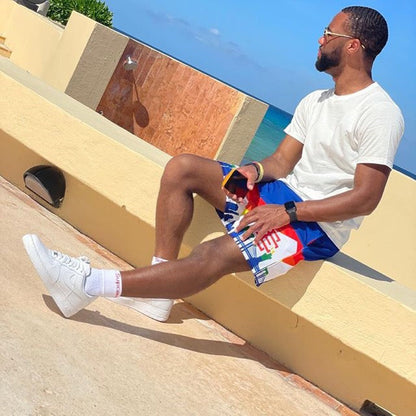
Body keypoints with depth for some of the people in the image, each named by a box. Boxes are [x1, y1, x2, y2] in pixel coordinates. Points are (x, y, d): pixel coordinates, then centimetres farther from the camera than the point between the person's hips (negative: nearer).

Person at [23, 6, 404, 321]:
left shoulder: (381, 114, -13)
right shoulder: (315, 102, 14)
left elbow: (365, 198, -20)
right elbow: (283, 161, 12)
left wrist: (288, 212, -23)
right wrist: (257, 169, -13)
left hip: (320, 226, -8)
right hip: (281, 192, 8)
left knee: (216, 255, -30)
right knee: (181, 168, -6)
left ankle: (87, 285, -30)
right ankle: (158, 294, -11)